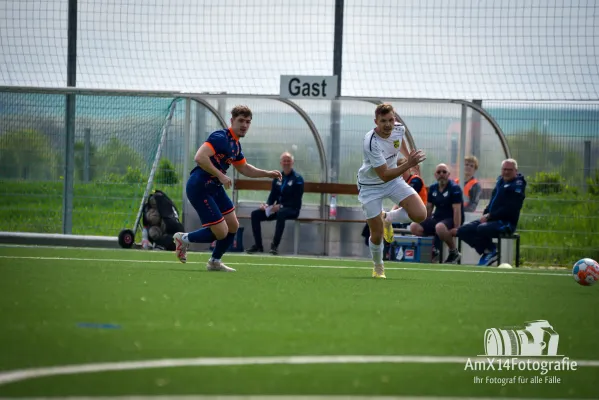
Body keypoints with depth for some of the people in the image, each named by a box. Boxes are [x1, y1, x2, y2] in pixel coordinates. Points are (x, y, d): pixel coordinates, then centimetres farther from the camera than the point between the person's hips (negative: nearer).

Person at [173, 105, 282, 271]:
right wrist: (220, 175, -28)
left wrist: (267, 174, 16)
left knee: (233, 226, 12)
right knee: (221, 232, -9)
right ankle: (184, 239, 11)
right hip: (199, 188, -10)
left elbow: (244, 168, 28)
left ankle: (214, 262, 28)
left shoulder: (235, 144, 12)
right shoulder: (220, 138, -18)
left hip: (214, 188, 10)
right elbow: (200, 157, -31)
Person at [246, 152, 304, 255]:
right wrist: (267, 205, -8)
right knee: (255, 214, -12)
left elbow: (296, 201, -12)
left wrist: (281, 206, -24)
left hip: (292, 209, -6)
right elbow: (273, 195, 14)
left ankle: (275, 245, -39)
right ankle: (258, 245, -11)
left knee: (281, 213, -41)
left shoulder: (297, 179, -6)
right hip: (277, 208, 6)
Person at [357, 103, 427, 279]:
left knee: (419, 215, -15)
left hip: (394, 180, 5)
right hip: (371, 186, -5)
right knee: (377, 235, -2)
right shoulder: (371, 143, -34)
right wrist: (408, 164, -41)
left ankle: (389, 218, 16)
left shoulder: (399, 129, -14)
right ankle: (378, 267, 30)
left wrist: (408, 156, 24)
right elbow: (384, 176, -33)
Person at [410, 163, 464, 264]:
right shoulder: (433, 188, 11)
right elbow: (428, 208, 20)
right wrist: (426, 224, 15)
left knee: (440, 227, -42)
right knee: (414, 227, -14)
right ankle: (433, 248, 5)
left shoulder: (454, 188, -9)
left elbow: (457, 210, -17)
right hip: (437, 218, 7)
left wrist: (456, 228, -24)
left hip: (451, 219, -7)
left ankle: (454, 252, -17)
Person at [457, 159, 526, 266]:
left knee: (481, 229, -36)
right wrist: (485, 215, 3)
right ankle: (486, 251, -5)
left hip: (506, 223, -9)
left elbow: (510, 209, -17)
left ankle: (491, 251, -9)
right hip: (490, 220, 9)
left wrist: (490, 216, -18)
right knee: (463, 231, -4)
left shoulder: (517, 185, -8)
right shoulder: (500, 181, 17)